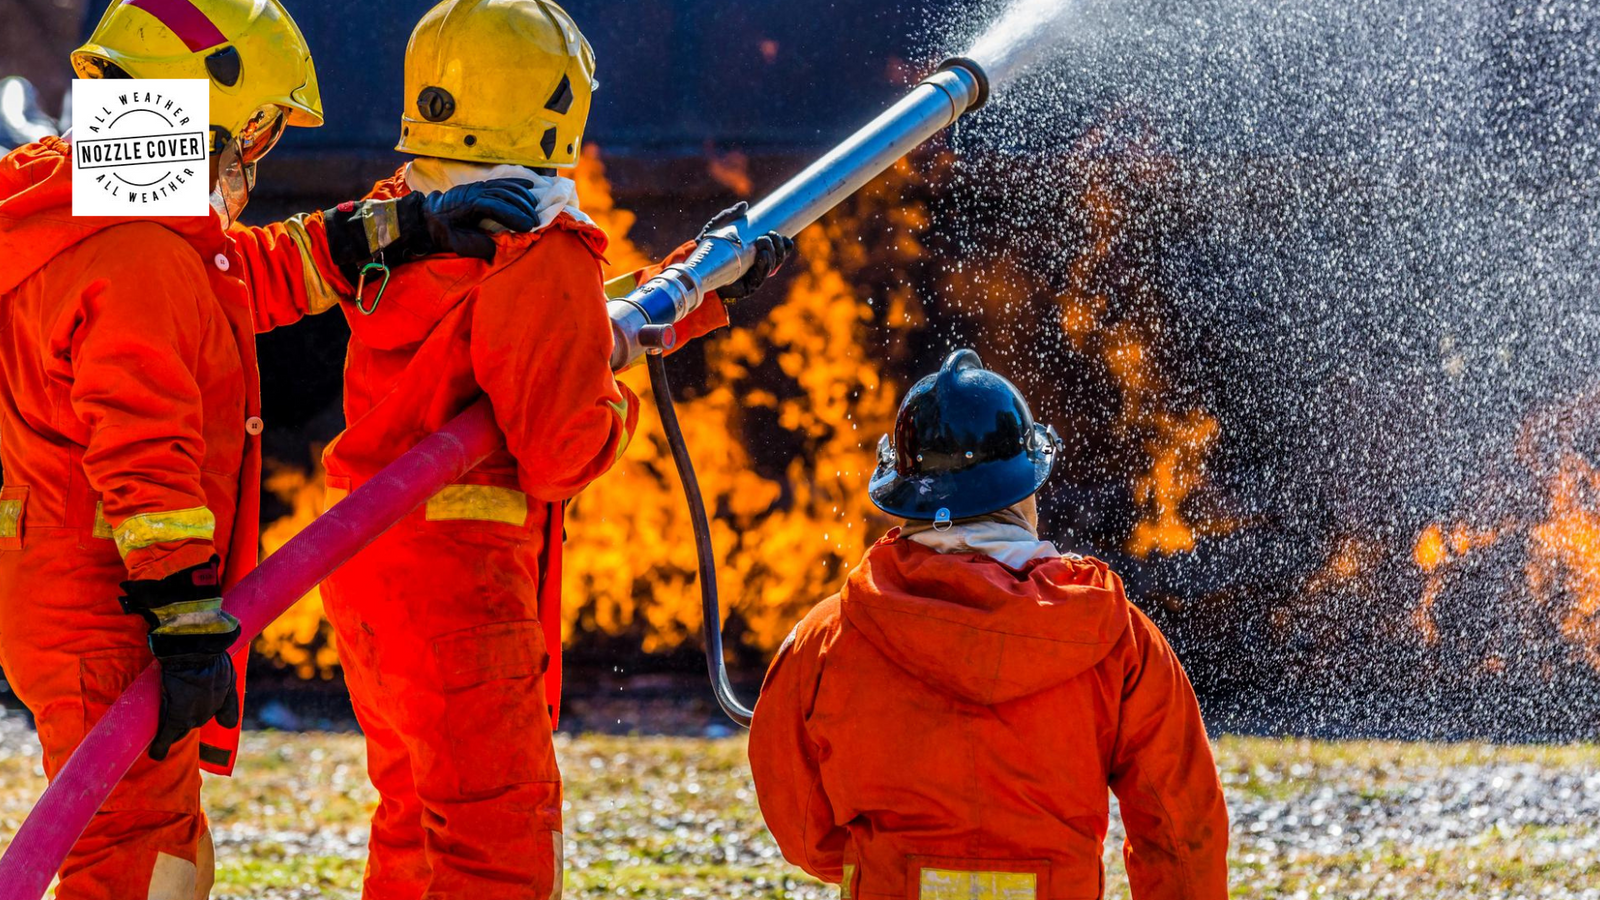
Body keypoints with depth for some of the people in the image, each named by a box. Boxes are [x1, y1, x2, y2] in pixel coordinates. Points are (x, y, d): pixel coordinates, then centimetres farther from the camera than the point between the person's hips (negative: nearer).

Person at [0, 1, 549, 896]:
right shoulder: (138, 264, -21)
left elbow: (266, 269, 20)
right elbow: (145, 458, -26)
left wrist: (405, 227, 13)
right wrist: (188, 626, -25)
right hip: (109, 622, -11)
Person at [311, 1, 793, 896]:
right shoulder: (542, 252, -17)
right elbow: (559, 449, -19)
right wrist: (621, 410, 2)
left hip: (366, 555, 9)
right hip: (459, 564, -9)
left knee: (420, 821, 21)